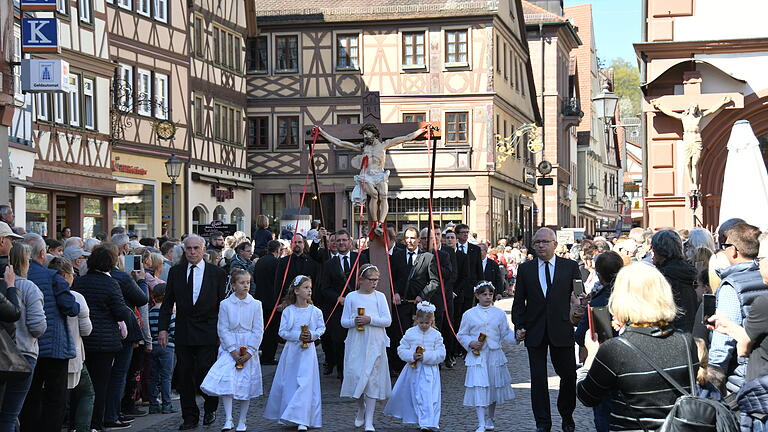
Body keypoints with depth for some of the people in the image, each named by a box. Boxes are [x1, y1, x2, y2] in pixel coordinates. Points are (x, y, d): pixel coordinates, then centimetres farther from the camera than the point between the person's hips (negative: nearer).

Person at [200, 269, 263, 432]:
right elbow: (223, 329, -2)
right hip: (229, 348, -1)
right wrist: (233, 350, -11)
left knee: (246, 385, 4)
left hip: (249, 349, 1)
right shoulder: (225, 304, -1)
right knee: (225, 381, -16)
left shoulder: (255, 304, 1)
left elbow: (258, 331, 0)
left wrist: (249, 352, -10)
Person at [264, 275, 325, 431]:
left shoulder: (315, 311, -1)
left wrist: (313, 335, -10)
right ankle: (288, 415, 22)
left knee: (305, 383, -7)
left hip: (308, 351, -1)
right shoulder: (288, 311, -2)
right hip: (291, 350, 1)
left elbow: (321, 328, 8)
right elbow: (283, 331, -3)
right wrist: (298, 336, -15)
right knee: (289, 383, 7)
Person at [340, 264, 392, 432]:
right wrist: (354, 321, -15)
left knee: (371, 378, -4)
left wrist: (370, 320, -17)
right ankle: (361, 409, 29)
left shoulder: (379, 296, 2)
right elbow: (344, 321, 5)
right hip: (356, 343, 1)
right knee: (355, 375, 1)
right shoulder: (351, 297, 3)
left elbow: (387, 321, -3)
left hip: (374, 344, -1)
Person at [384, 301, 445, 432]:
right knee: (416, 396, 8)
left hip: (430, 370, -2)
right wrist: (412, 356, -14)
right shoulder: (410, 333, 1)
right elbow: (401, 350, 4)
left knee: (428, 396, -11)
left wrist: (426, 356, -17)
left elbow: (441, 354, -4)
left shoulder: (436, 335, -2)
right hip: (414, 370, 2)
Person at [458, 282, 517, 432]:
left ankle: (490, 419, 30)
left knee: (494, 387, 12)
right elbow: (461, 335, 6)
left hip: (495, 355, 3)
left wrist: (516, 336, -13)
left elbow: (505, 335, 6)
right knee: (479, 388, -11)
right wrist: (471, 343, -12)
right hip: (477, 356, -3)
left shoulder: (499, 313, 5)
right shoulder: (469, 315, 0)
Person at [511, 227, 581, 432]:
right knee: (538, 378, 3)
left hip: (562, 330, -1)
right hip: (535, 331, 1)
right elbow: (519, 301, 9)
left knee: (569, 376, 4)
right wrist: (519, 326, -2)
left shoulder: (570, 267, 2)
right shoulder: (525, 269, 6)